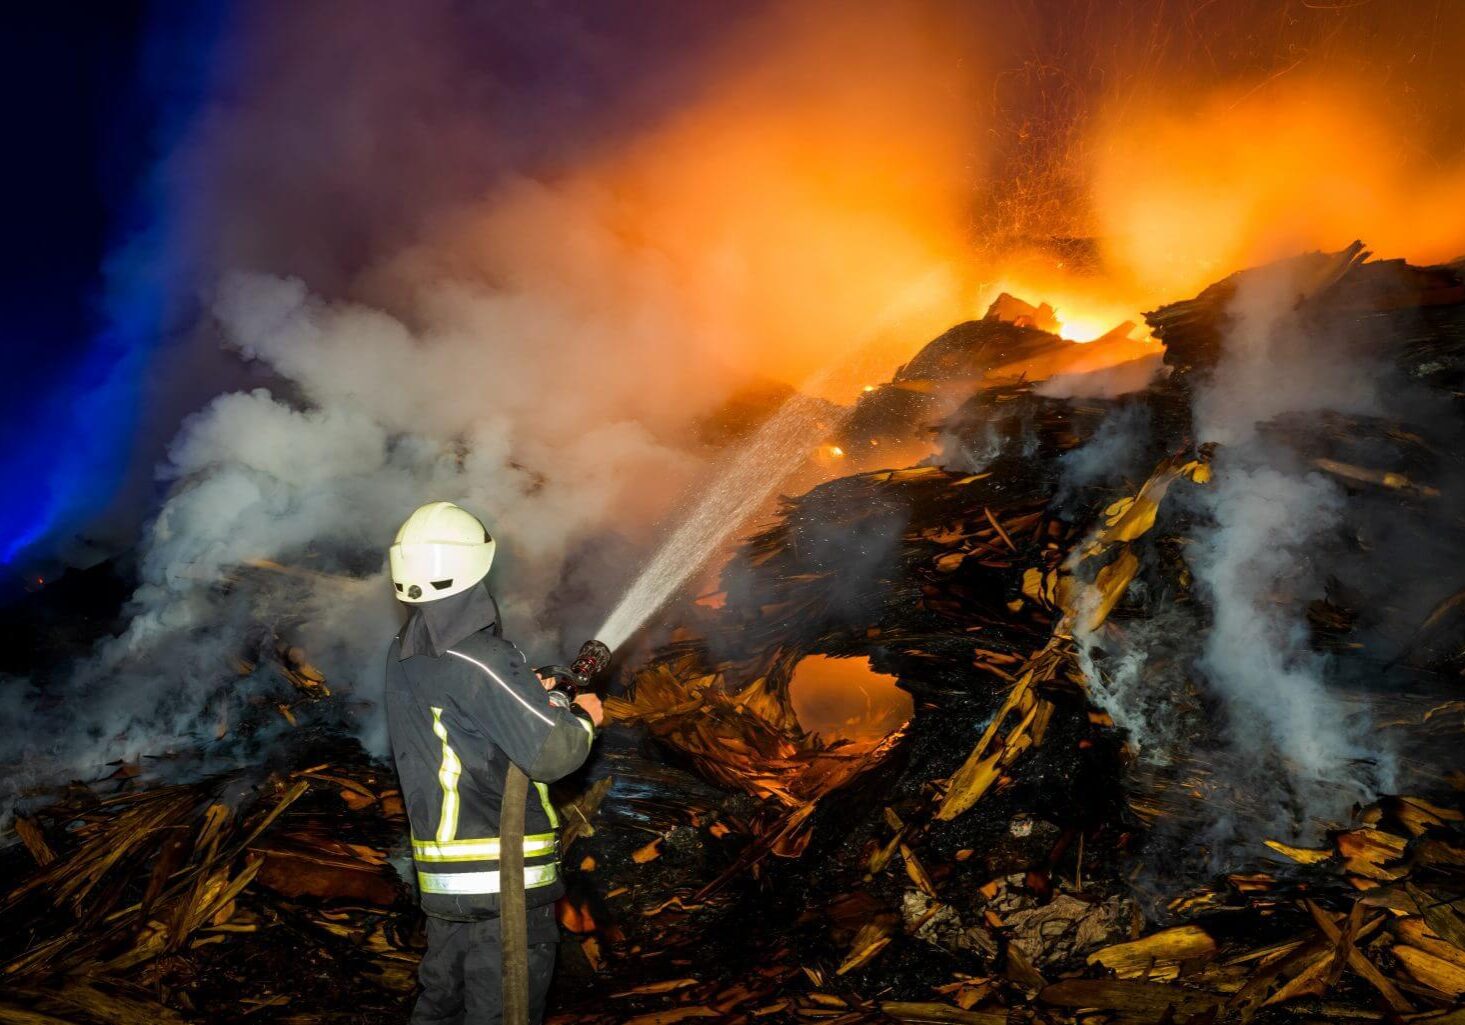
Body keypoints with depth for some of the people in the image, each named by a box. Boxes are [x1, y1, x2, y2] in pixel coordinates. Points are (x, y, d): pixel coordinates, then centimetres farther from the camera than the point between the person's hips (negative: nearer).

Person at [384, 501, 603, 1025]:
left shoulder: (403, 654, 5)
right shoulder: (477, 658, -21)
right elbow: (553, 751, -23)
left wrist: (531, 693, 11)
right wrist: (583, 716, -3)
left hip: (441, 880, 8)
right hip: (504, 882, -8)